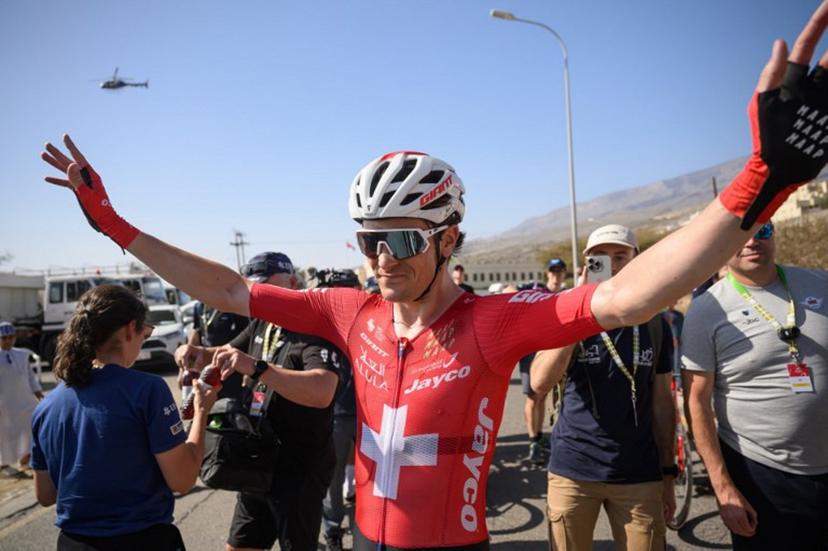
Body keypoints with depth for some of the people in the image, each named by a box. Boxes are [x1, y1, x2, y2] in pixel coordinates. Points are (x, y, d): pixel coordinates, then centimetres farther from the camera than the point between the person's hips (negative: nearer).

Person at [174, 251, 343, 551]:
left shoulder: (316, 330, -20)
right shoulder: (261, 325, 7)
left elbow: (322, 393, -36)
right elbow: (223, 354, 19)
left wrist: (255, 367, -41)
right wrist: (197, 354, -5)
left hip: (300, 472, -8)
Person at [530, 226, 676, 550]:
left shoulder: (655, 325, 2)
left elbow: (662, 402, 8)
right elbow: (540, 383, -19)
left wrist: (668, 473, 9)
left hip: (640, 475, 2)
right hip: (573, 470, -1)